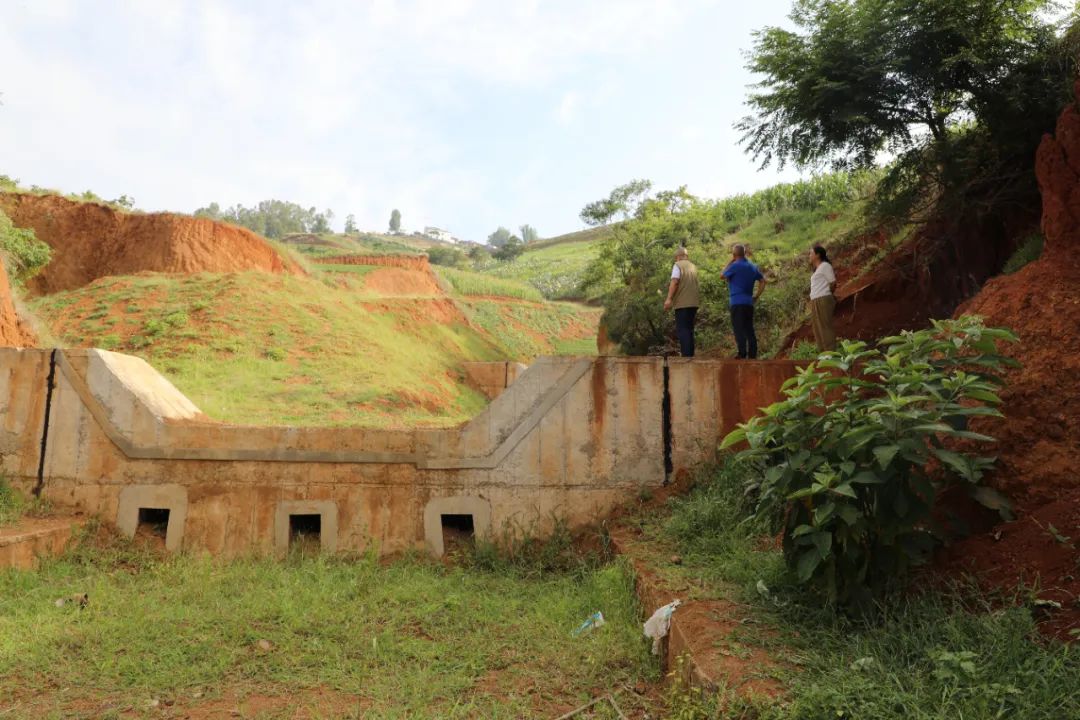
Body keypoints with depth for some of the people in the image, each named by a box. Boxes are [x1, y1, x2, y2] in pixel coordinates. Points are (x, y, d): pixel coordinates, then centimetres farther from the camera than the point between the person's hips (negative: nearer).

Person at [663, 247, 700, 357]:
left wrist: (669, 299, -19)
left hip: (682, 302, -7)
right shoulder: (693, 266, 18)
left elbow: (674, 281, -15)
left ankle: (686, 355, -14)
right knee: (689, 329, 14)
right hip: (694, 302, 7)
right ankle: (690, 354, 15)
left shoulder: (678, 265, -3)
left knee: (682, 329, -6)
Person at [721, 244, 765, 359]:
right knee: (749, 329, 10)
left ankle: (742, 356, -9)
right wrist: (756, 296, 16)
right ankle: (753, 356, 11)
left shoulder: (735, 266, -10)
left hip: (737, 302, -7)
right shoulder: (752, 267, 13)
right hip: (749, 302, 7)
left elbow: (723, 275, 5)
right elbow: (763, 281, 16)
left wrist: (730, 261, 10)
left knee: (739, 330, -6)